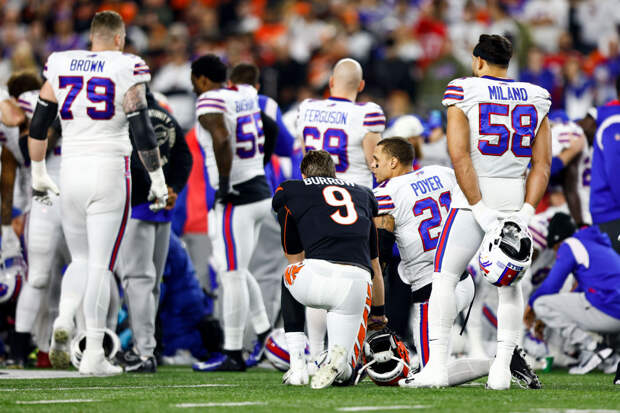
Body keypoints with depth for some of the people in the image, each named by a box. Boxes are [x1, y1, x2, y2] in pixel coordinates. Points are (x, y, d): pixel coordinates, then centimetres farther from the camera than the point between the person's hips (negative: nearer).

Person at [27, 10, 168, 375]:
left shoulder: (60, 66, 8)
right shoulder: (126, 71, -5)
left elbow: (39, 123, 11)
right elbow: (142, 130, -8)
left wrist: (38, 172, 22)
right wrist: (157, 179, 0)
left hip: (72, 172, 4)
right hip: (109, 171, -4)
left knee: (82, 259, 18)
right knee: (101, 265, -1)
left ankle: (65, 317, -10)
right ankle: (93, 355, -5)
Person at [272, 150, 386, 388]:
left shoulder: (290, 193, 22)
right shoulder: (361, 195, 32)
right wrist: (378, 314, 52)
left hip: (318, 271, -2)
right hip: (357, 283, 2)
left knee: (288, 279, 37)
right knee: (347, 372, 18)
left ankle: (297, 367, 23)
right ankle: (338, 356, -20)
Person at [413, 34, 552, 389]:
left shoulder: (464, 94, -5)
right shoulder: (535, 100, 6)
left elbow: (460, 156, -14)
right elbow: (542, 163, 0)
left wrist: (480, 209, -15)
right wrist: (525, 212, -4)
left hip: (475, 195, -3)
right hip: (516, 197, 3)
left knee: (445, 277, 5)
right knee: (510, 283, 14)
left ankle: (438, 366, -3)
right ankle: (502, 369, 6)